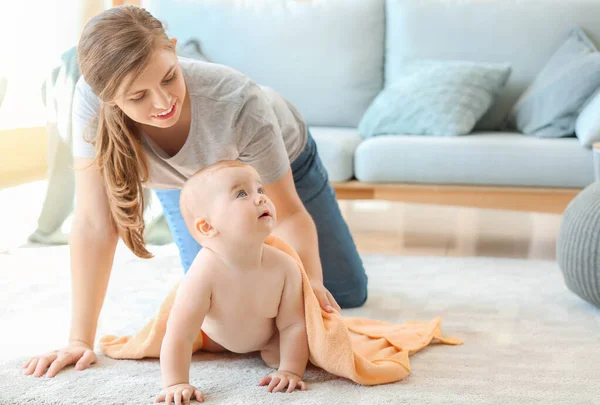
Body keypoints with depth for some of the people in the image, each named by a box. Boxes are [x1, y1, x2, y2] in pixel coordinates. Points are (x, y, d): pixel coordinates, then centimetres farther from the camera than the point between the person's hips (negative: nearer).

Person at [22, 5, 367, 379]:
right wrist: (80, 340, -36)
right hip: (188, 180, 1)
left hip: (283, 159, -1)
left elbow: (289, 213, -31)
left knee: (347, 294, 11)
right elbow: (94, 224, -35)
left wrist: (311, 283, -46)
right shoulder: (91, 100, -40)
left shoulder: (237, 102, -45)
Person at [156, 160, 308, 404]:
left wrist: (290, 370, -34)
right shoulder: (203, 274, -43)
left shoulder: (285, 267, -35)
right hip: (216, 335, 1)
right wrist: (176, 384, -47)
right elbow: (179, 336, -42)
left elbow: (293, 325, -26)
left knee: (277, 357, -16)